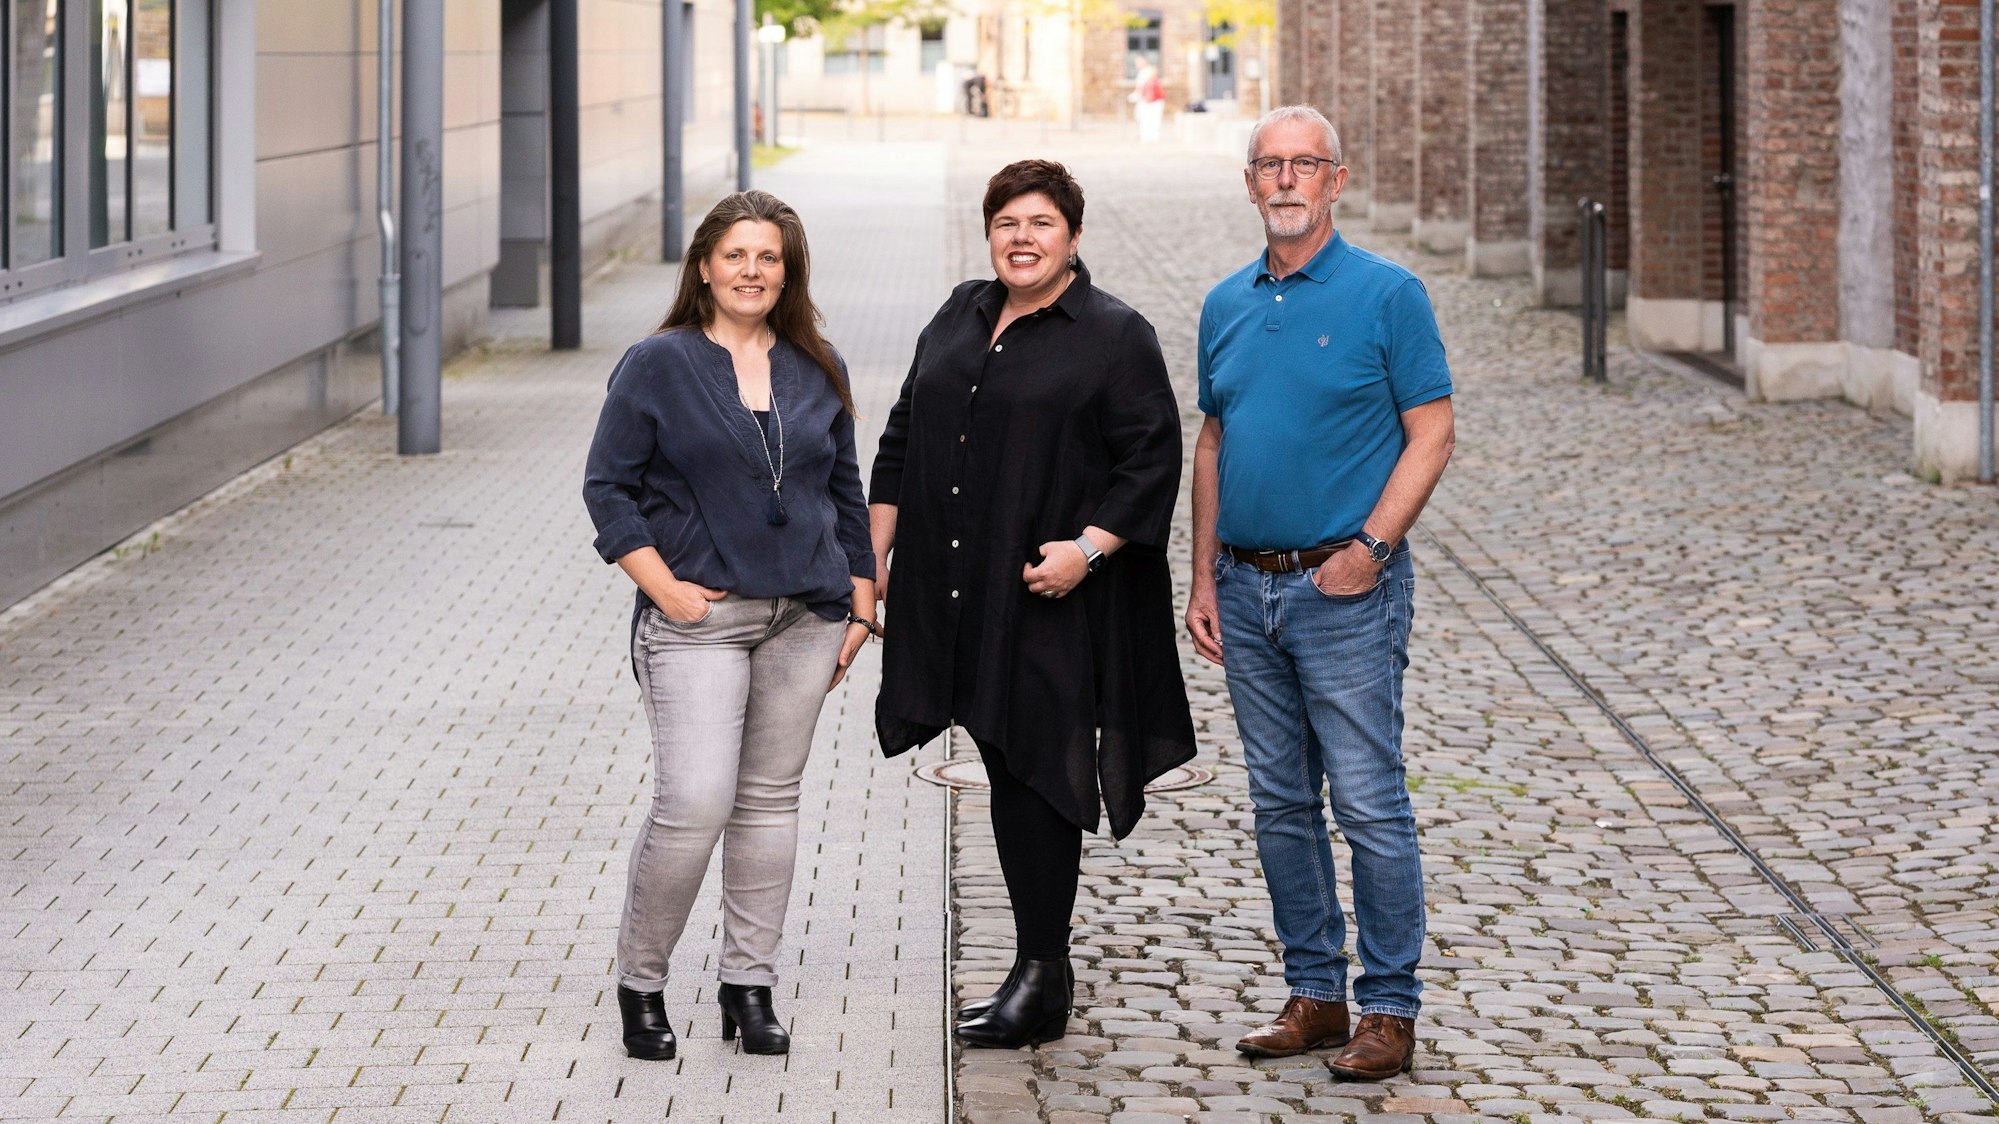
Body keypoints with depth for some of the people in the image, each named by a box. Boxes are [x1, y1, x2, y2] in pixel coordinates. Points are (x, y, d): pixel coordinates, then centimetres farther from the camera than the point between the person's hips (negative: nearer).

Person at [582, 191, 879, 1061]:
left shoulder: (817, 371, 10)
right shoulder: (658, 365, -3)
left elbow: (846, 491, 17)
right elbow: (608, 486, -3)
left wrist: (860, 601, 12)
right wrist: (663, 588, -11)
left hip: (803, 620, 4)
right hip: (699, 619, -4)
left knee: (770, 799, 8)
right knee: (694, 804, -13)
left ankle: (748, 985, 17)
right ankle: (639, 982, 4)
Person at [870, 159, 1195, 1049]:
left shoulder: (1115, 337, -4)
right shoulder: (960, 319, 14)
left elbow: (1152, 460, -8)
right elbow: (904, 434, 19)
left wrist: (1087, 549, -18)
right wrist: (876, 549, 13)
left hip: (1050, 602, -6)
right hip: (959, 594, 6)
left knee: (1031, 774, -6)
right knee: (1008, 773, 9)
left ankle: (1042, 979, 0)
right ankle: (1041, 968, 18)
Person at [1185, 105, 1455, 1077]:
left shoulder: (1387, 294, -5)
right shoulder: (1226, 306, 11)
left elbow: (1431, 435, -7)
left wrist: (1370, 546, -16)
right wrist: (1204, 579, 10)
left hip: (1345, 588, -6)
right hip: (1247, 590, 6)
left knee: (1368, 803, -5)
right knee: (1280, 802, 10)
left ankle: (1390, 1006, 3)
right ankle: (1314, 992, 19)